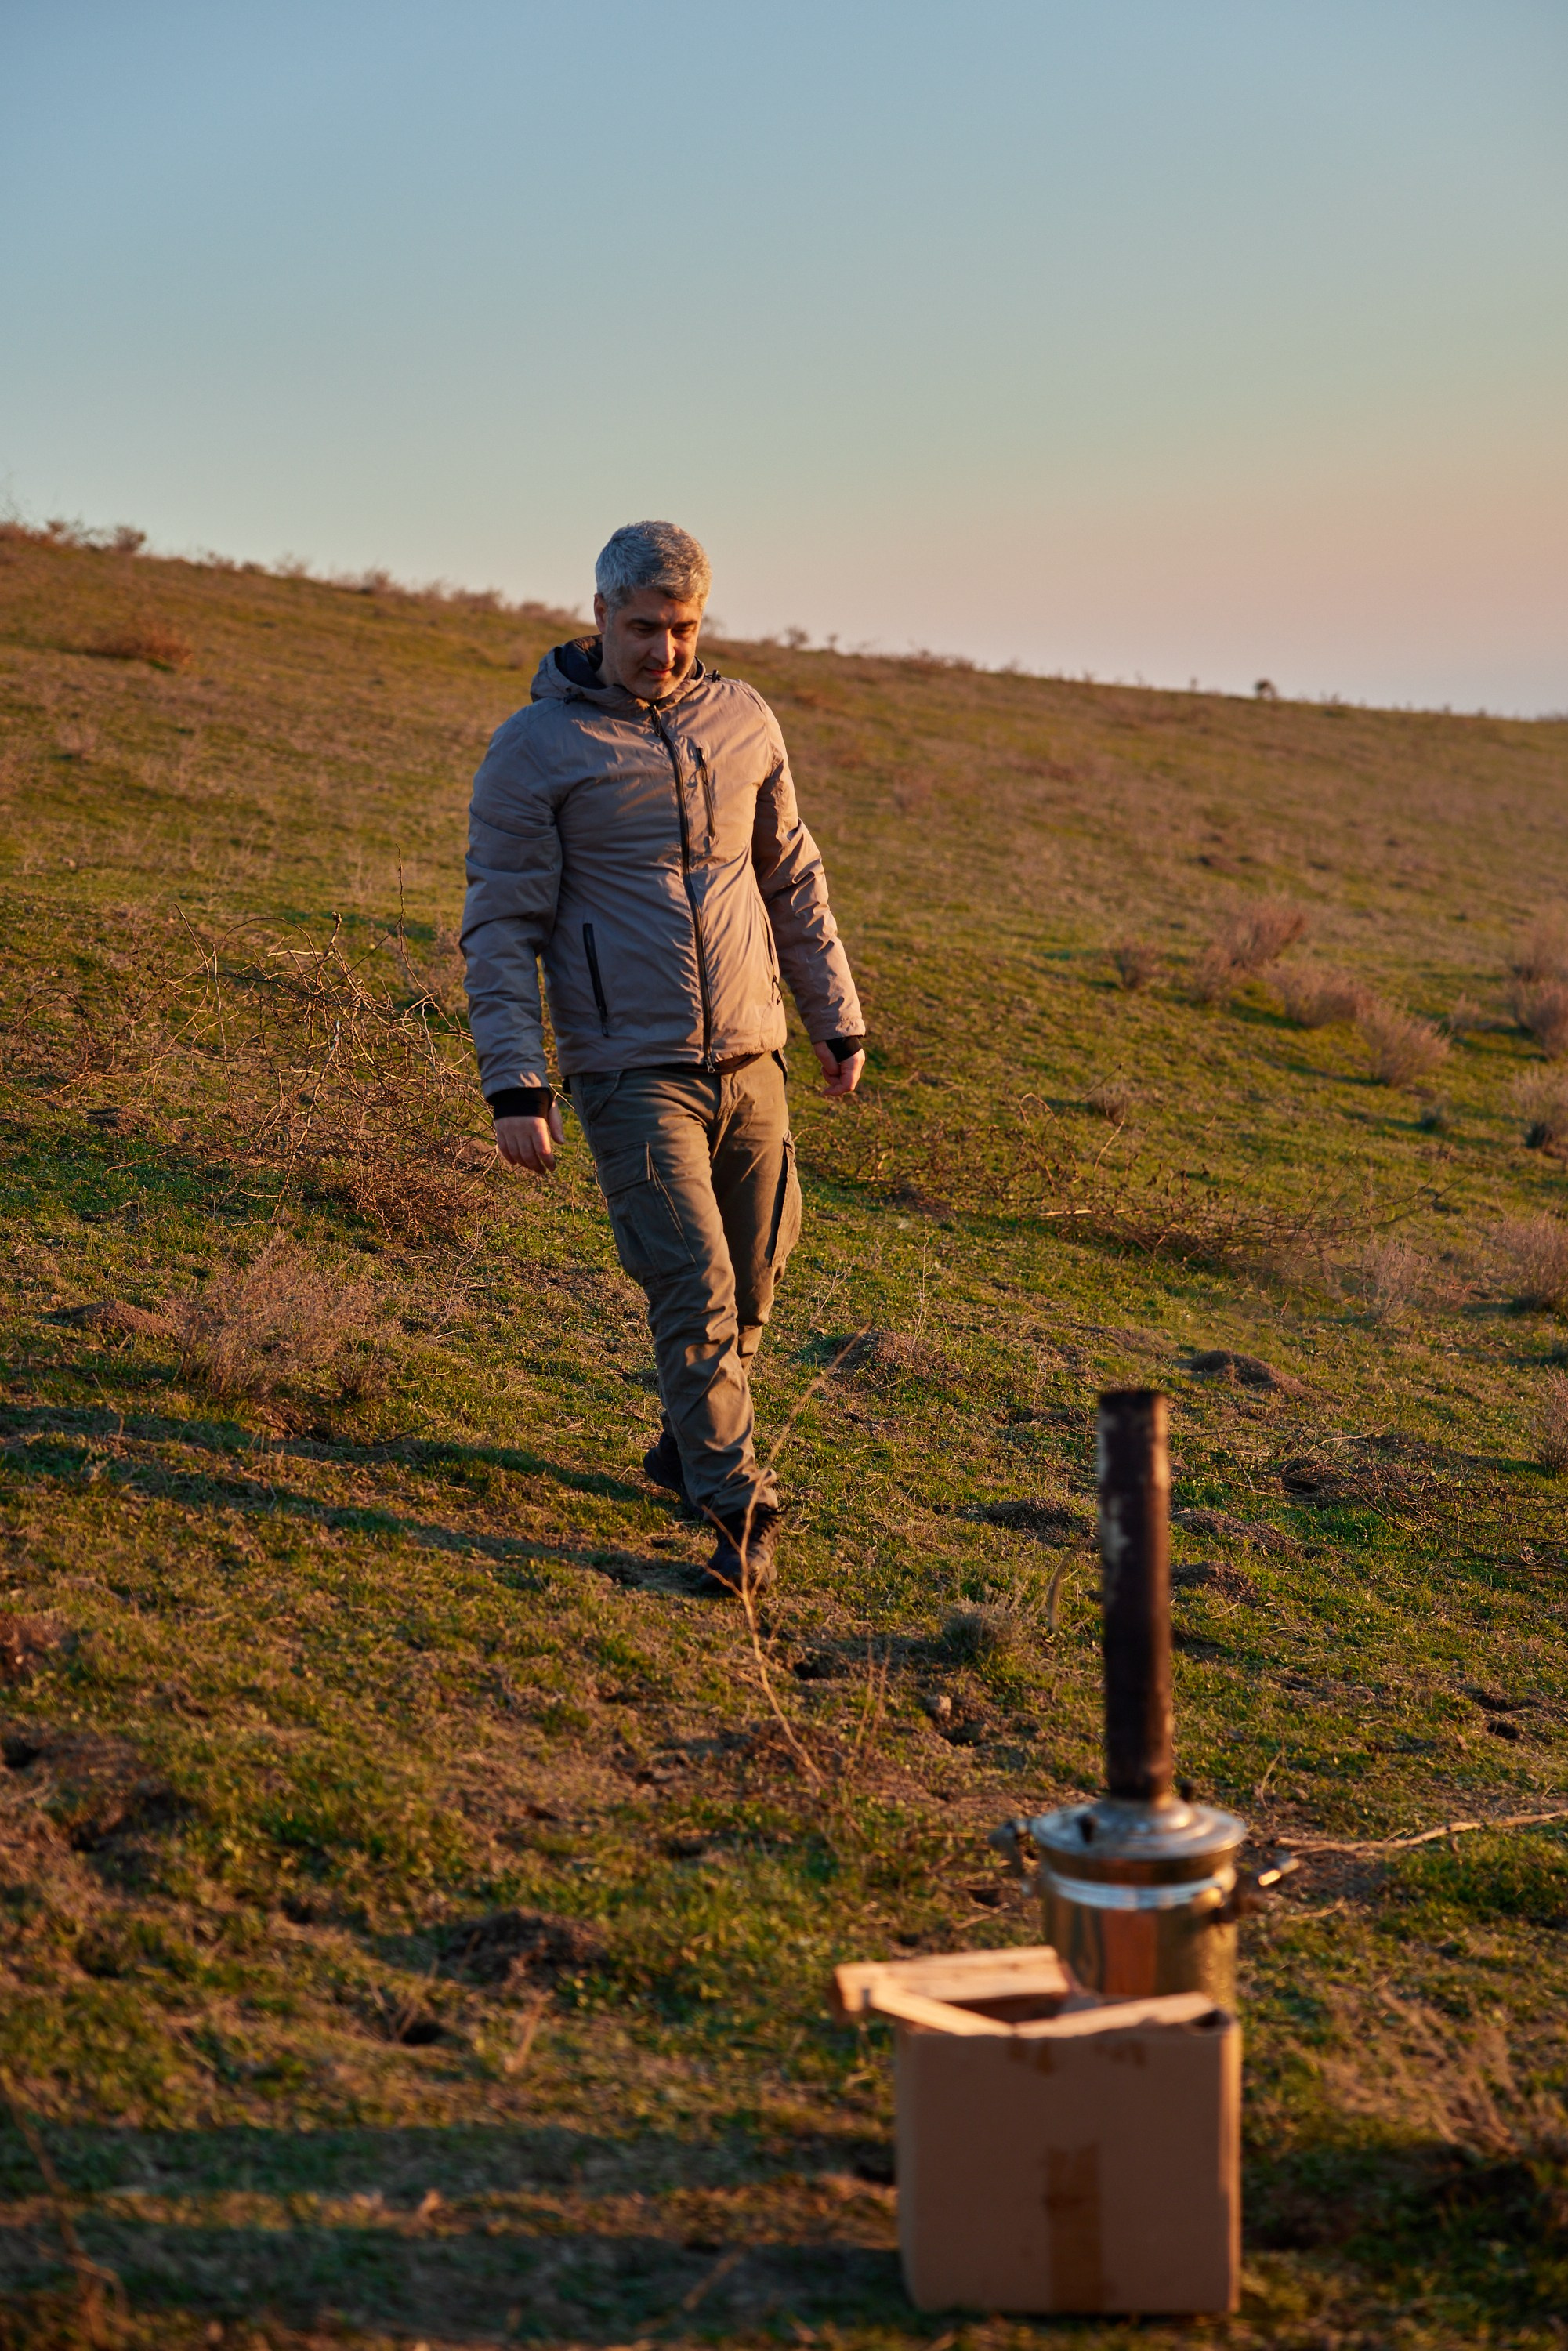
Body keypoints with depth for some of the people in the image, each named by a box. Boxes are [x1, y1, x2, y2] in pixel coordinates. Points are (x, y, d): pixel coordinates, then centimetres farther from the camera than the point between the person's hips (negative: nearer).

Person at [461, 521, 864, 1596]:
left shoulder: (742, 720, 8)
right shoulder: (537, 747, -5)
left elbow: (794, 879, 17)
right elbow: (503, 925, -7)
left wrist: (838, 1018, 17)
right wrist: (515, 1085, -14)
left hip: (751, 1061, 5)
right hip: (633, 1070, -5)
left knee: (752, 1280, 12)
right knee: (695, 1288, -11)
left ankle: (691, 1445, 34)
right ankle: (741, 1511, -4)